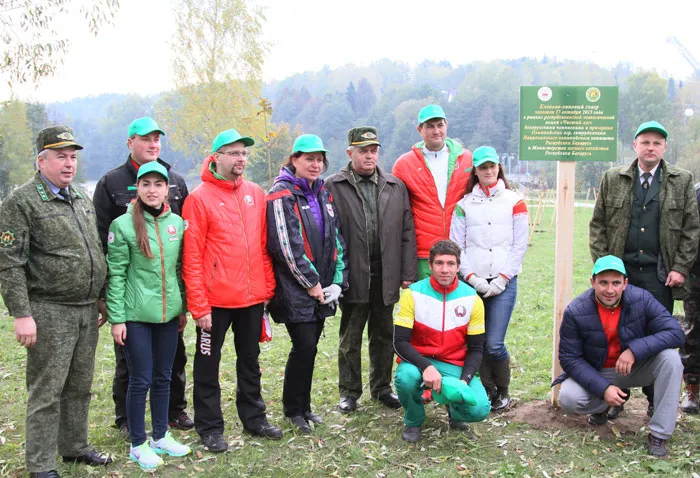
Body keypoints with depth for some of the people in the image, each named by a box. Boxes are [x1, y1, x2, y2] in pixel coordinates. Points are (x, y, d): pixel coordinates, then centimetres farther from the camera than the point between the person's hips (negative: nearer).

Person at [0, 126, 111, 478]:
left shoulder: (81, 199, 14)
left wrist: (101, 298, 18)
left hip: (87, 310, 7)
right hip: (49, 312, -7)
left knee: (80, 386, 16)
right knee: (47, 391, 1)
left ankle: (75, 446, 32)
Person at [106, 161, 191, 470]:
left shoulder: (177, 223, 5)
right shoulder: (123, 225, -9)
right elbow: (115, 275, -8)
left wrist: (183, 307, 13)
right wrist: (116, 318, -10)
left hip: (169, 314, 4)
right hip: (136, 315, -4)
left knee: (163, 377, 13)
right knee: (141, 380, 2)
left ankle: (160, 436, 28)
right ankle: (138, 444, 18)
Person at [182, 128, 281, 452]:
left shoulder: (256, 194, 6)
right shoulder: (200, 198, -9)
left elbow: (263, 246, 11)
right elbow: (192, 257, -11)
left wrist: (268, 288, 6)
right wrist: (199, 305, -14)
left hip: (253, 298, 5)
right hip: (216, 300, -5)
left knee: (250, 359, 18)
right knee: (208, 363, 8)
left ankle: (253, 417, 32)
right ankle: (209, 427, 21)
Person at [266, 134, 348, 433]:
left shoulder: (323, 194, 14)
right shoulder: (282, 194, -9)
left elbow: (336, 239, 14)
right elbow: (287, 245, -16)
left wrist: (337, 281, 3)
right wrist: (310, 283, -13)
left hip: (321, 289, 7)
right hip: (294, 289, -7)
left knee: (310, 346, 11)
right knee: (304, 346, -7)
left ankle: (304, 406, 25)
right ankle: (293, 409, 11)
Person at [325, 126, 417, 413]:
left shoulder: (395, 187, 7)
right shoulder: (333, 187, -4)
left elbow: (407, 232, 6)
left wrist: (407, 273, 1)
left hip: (385, 277, 3)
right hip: (353, 277, -3)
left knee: (384, 336, 14)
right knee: (350, 338, 10)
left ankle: (382, 387, 30)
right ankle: (349, 392, 23)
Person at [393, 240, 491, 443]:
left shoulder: (472, 299, -3)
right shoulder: (413, 294, -9)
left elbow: (475, 348, 1)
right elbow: (400, 342, -13)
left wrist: (465, 380, -16)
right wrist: (426, 367, -30)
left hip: (455, 365, 1)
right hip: (419, 360, -1)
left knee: (480, 409, -23)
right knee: (405, 377, -36)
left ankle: (454, 412, 18)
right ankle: (413, 422, -1)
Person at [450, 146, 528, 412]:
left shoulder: (515, 202, 7)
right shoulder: (464, 204, 10)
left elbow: (519, 246, 2)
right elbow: (456, 246, 6)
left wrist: (501, 279, -5)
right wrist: (472, 278, -5)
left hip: (503, 283, -2)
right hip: (472, 283, 2)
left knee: (494, 344, -9)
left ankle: (503, 391, 14)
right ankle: (488, 389, 20)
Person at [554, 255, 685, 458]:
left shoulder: (641, 299, -18)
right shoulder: (576, 311, -19)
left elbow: (675, 333, -22)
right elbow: (569, 358, -14)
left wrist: (635, 350, -35)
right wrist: (603, 388, -26)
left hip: (635, 368, 1)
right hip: (595, 373, 0)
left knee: (670, 358, -27)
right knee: (568, 398, -28)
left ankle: (659, 434, -18)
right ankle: (602, 406, 11)